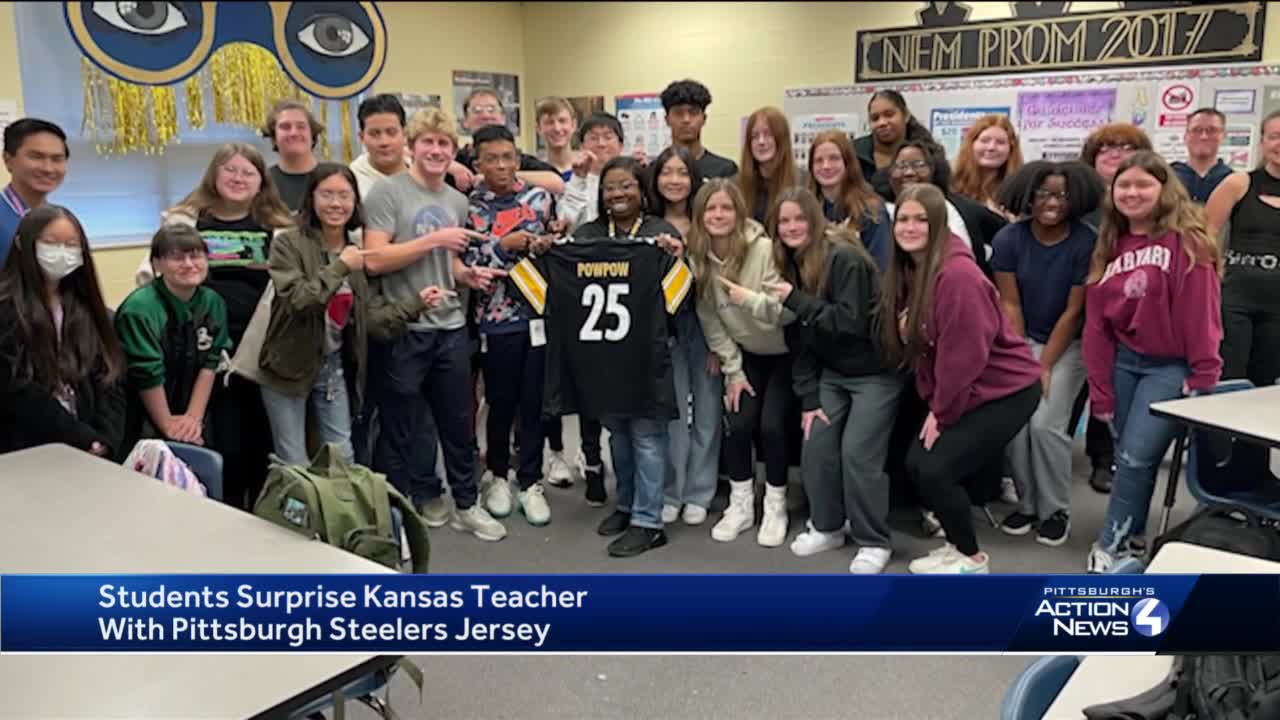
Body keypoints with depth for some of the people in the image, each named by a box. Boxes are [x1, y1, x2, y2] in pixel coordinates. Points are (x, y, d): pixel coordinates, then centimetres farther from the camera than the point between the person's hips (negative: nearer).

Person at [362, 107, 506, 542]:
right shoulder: (387, 192, -7)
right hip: (403, 330, -6)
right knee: (401, 430, 6)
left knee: (458, 425, 14)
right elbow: (374, 260, -17)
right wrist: (433, 239, -18)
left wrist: (468, 275, 5)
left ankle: (466, 505, 28)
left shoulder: (457, 202, 14)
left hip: (451, 328, 6)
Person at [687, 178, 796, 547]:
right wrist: (732, 371, -6)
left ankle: (775, 506, 9)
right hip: (746, 354, 4)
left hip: (785, 353, -4)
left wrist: (751, 299, -41)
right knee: (737, 424, -8)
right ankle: (740, 504, 13)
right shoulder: (698, 258, -10)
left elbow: (788, 311, -25)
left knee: (771, 425, -13)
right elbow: (709, 321, -5)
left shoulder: (765, 248, -25)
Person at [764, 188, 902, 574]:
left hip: (877, 371, -7)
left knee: (857, 452, -12)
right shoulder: (789, 266, 2)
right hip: (832, 372, 7)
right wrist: (808, 397, -4)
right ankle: (826, 527, 20)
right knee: (816, 447, 0)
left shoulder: (845, 258, -21)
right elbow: (799, 340, 1)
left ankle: (874, 542, 4)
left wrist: (796, 300, -29)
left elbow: (851, 322, -28)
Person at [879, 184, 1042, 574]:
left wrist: (942, 412, -15)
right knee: (916, 463, 2)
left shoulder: (957, 273, -25)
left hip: (1005, 390, -8)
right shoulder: (909, 269, 2)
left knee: (936, 469, -13)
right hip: (953, 393, 8)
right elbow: (920, 345, 7)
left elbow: (966, 353, -24)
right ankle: (957, 546, 23)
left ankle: (972, 559, 11)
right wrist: (932, 401, 1)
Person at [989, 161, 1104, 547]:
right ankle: (1027, 503, 9)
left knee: (1044, 424, -15)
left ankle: (1056, 510, 5)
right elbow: (1010, 306, -7)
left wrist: (1045, 367, -13)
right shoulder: (1008, 239, -9)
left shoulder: (1086, 243, -15)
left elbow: (1073, 311, -12)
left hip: (1068, 345, -2)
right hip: (1021, 341, 2)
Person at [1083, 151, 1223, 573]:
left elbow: (1200, 314, -15)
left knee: (1137, 455, -8)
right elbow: (1097, 323, 7)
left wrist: (1203, 377, -15)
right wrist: (1100, 390, 4)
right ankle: (1132, 536, 25)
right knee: (1127, 456, 10)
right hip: (1123, 361, 6)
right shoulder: (1109, 245, 7)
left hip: (1171, 366, -6)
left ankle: (1112, 543, 8)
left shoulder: (1186, 242, -12)